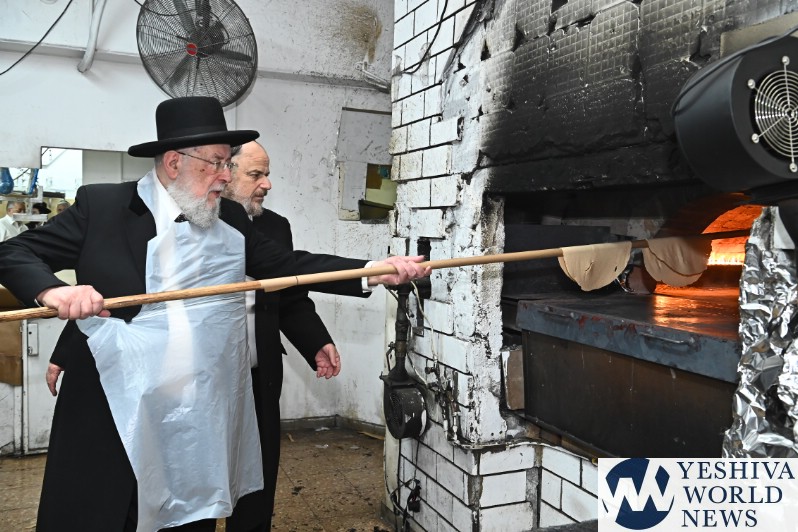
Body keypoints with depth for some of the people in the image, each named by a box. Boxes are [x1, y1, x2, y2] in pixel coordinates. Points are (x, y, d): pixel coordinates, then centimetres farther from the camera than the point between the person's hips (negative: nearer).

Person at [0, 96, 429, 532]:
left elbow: (290, 266, 3)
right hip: (107, 416, -3)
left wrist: (375, 271, -7)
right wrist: (52, 290, -24)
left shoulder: (231, 220, 6)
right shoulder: (100, 206, -4)